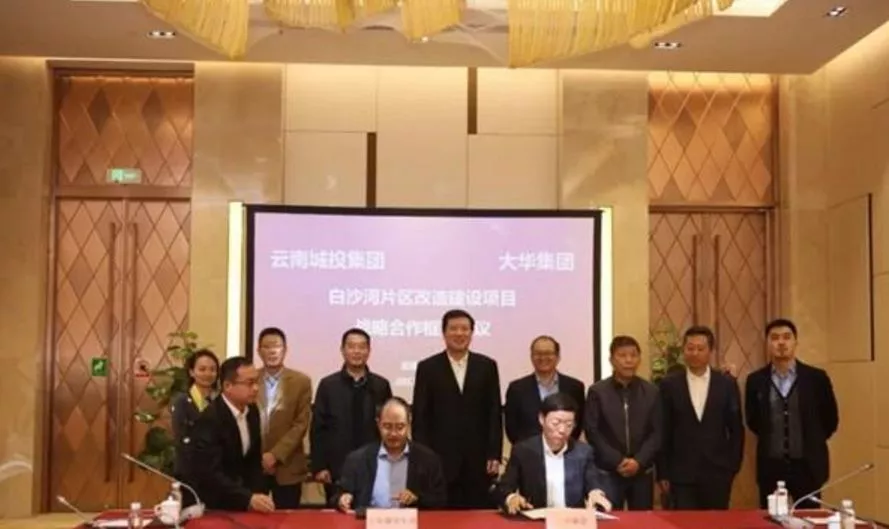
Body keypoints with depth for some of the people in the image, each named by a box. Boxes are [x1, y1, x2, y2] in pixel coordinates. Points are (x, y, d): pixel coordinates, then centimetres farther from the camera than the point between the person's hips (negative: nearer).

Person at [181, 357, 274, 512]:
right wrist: (248, 498, -36)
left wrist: (258, 496, -7)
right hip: (209, 504, -5)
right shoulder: (210, 419, -22)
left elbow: (254, 460, 7)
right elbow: (209, 473, -29)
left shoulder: (252, 411, -1)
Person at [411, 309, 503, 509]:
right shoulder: (428, 368, 3)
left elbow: (494, 413, 6)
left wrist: (495, 455, -1)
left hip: (478, 460, 1)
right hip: (440, 459, -1)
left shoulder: (487, 366, 7)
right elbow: (420, 417, 1)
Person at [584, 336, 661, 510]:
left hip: (642, 471, 2)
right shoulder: (597, 392, 0)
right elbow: (592, 432, -4)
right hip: (607, 471, -2)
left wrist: (639, 461, -10)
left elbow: (657, 432, 3)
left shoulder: (651, 391, 6)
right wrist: (617, 461, -12)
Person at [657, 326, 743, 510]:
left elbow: (736, 429, 7)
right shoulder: (669, 384, 2)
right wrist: (663, 473, -1)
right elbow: (663, 431, 3)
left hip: (718, 472, 1)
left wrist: (733, 466, 1)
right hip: (681, 473, -1)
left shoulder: (727, 383, 4)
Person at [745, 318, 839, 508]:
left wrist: (811, 444, 12)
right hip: (770, 466, 1)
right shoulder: (756, 380, 0)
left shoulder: (816, 378, -2)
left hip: (807, 466, -1)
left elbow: (831, 420, 7)